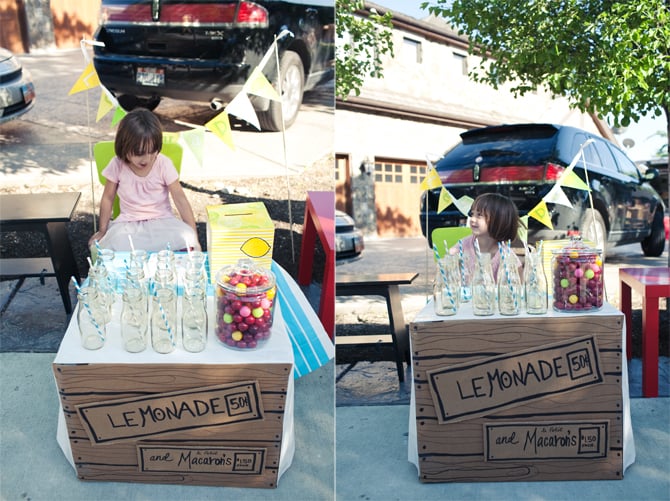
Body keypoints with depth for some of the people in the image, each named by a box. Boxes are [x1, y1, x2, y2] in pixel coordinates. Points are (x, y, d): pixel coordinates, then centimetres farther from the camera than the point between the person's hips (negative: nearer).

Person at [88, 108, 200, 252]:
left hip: (162, 221, 0)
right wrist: (102, 231, 9)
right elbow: (108, 198, 6)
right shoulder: (117, 165, -7)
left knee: (187, 241, -31)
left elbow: (180, 199, -11)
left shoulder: (164, 164, -11)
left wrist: (194, 237, -15)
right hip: (128, 224, 1)